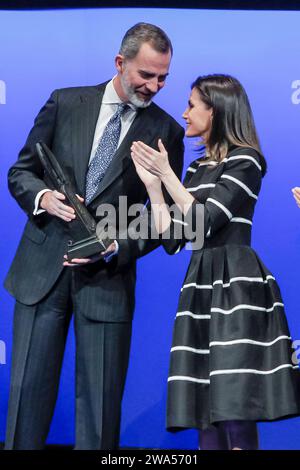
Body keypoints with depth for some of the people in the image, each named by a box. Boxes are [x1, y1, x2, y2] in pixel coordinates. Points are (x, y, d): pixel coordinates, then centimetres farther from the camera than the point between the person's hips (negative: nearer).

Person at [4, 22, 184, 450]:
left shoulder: (165, 131, 0)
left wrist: (117, 247, -14)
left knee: (101, 400, 4)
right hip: (43, 267, 1)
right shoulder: (65, 103, 4)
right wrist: (43, 197, -13)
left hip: (108, 275, -1)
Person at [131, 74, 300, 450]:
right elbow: (172, 239, 12)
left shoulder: (245, 161, -4)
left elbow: (203, 222, -14)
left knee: (235, 411, -10)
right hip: (200, 286, 8)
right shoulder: (197, 168, 18)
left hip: (236, 285, -7)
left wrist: (166, 174, -7)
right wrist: (152, 183, 7)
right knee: (205, 411, 5)